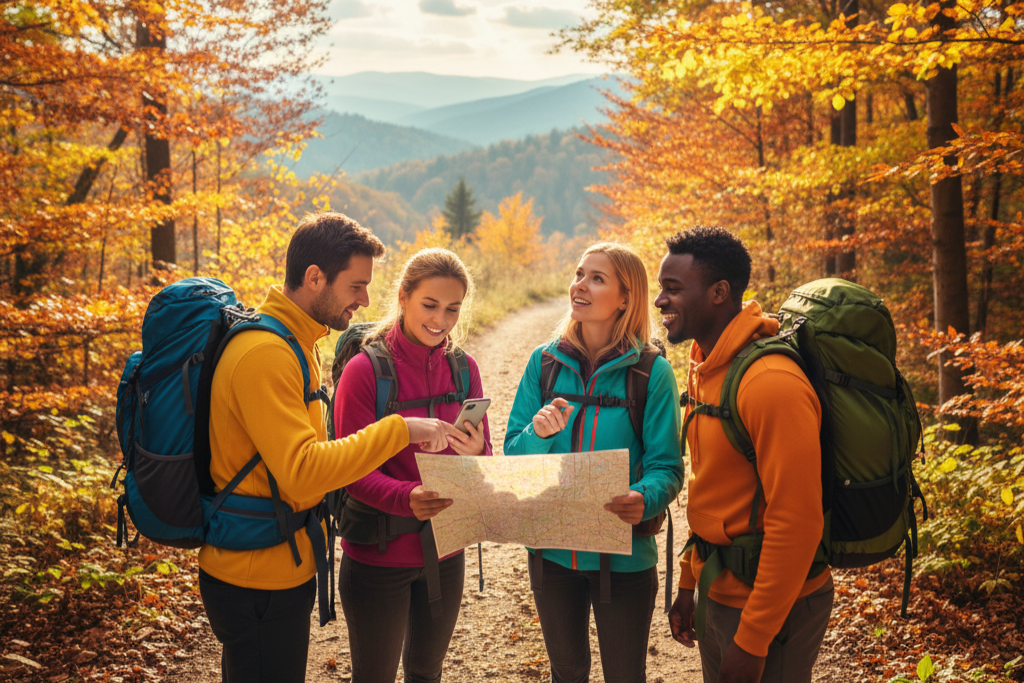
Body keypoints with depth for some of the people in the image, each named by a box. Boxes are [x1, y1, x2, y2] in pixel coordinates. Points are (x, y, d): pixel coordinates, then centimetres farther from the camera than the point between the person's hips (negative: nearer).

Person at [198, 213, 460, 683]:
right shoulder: (264, 353, -23)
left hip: (278, 568, 10)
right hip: (260, 580, -10)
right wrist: (399, 430, -26)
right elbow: (302, 473, -28)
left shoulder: (295, 341, 10)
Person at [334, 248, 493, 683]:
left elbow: (485, 461, 0)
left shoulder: (463, 368, -1)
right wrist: (408, 497, -34)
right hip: (378, 554, -4)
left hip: (445, 551, 4)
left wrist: (475, 456, -24)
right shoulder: (365, 369, -15)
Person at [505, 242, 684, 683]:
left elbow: (666, 467, -11)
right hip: (551, 550, 3)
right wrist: (538, 434, -21)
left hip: (624, 557, -3)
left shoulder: (651, 371, -11)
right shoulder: (545, 361, -2)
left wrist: (643, 499, -32)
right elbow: (512, 456, 0)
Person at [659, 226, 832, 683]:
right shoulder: (706, 367, 6)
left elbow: (796, 524, -25)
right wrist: (689, 584, 16)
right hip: (717, 594, 9)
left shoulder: (771, 382, -24)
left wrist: (752, 642, -20)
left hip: (770, 610, -9)